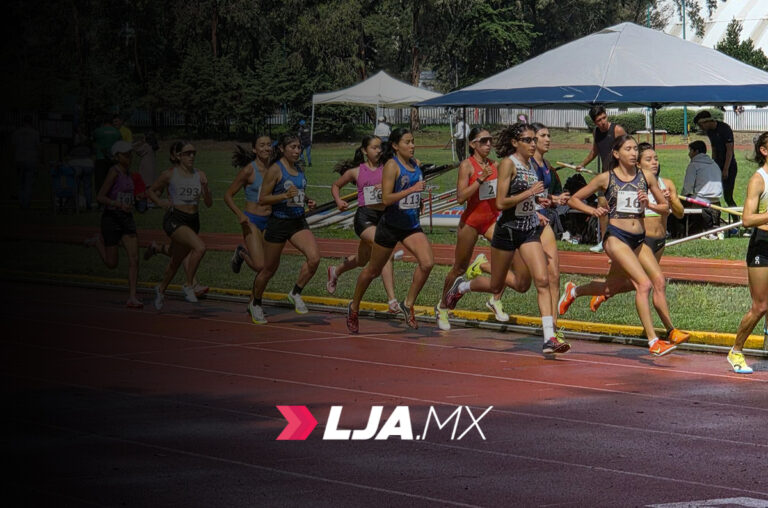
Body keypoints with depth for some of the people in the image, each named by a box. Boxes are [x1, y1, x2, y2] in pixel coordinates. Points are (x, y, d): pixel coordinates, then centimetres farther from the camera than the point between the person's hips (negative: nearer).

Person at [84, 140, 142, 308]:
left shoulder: (128, 172, 10)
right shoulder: (114, 171, -14)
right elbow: (100, 197, -18)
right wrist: (119, 205, -30)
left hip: (127, 219, 7)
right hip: (111, 217, -7)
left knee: (134, 259, -9)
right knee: (112, 263, 5)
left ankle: (132, 298, -9)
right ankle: (98, 241, 34)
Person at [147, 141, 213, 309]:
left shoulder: (199, 175, 6)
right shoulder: (169, 174, -3)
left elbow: (209, 203, 6)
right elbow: (151, 191, 9)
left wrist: (205, 188, -12)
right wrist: (160, 202, -10)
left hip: (193, 220, 5)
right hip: (175, 219, -5)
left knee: (177, 260, 17)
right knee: (200, 247, -28)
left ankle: (161, 289, 41)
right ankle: (189, 286, -16)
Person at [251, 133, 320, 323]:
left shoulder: (299, 169, 9)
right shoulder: (275, 170, -12)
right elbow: (262, 200, -14)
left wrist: (307, 201, 5)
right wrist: (285, 195, -25)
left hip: (299, 222, 5)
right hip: (278, 222, -5)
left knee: (314, 257, -17)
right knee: (269, 269, 7)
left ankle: (296, 293, 2)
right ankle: (256, 304, 29)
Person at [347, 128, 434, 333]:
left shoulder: (416, 164, 5)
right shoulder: (392, 166, -16)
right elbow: (386, 199, -24)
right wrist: (411, 190, -32)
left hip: (412, 225, 5)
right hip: (391, 225, -5)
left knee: (427, 262, -18)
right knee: (373, 270, 11)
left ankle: (408, 304, -2)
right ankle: (354, 308, 32)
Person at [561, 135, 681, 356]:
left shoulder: (646, 177, 9)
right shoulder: (606, 178, 0)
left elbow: (665, 207, 15)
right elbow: (573, 200, 6)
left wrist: (648, 204, -5)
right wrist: (593, 210, -12)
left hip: (639, 239, 6)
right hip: (616, 236, -6)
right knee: (643, 284, -20)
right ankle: (653, 341, -15)